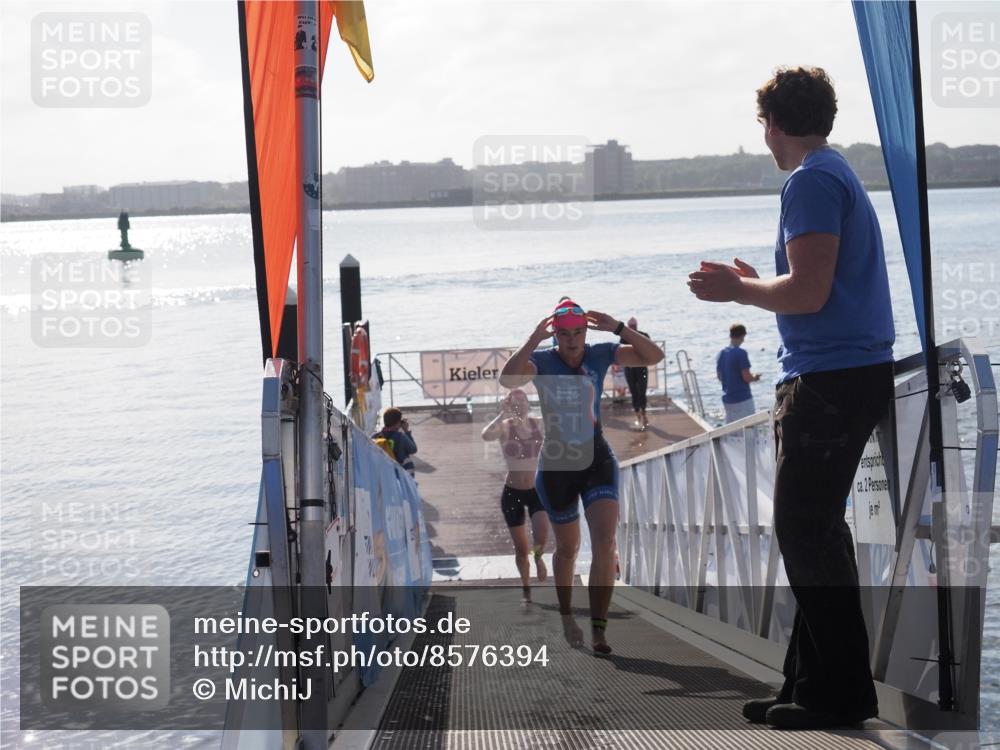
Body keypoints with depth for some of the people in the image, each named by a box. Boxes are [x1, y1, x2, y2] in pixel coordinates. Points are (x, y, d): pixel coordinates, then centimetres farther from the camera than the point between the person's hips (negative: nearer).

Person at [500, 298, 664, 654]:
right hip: (556, 466, -1)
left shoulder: (599, 355, -5)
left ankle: (598, 629, -13)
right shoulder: (542, 361, -10)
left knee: (605, 542, -16)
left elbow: (653, 356, -11)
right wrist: (534, 339, -32)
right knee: (567, 548, 14)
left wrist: (617, 328, -20)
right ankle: (567, 618, 35)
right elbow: (507, 379, -30)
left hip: (597, 461, 1)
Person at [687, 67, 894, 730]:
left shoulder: (811, 182, -13)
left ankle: (841, 693, -2)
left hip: (831, 378, -10)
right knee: (814, 530, 14)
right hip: (855, 372, 10)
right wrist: (755, 284, 24)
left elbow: (809, 293, -21)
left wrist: (738, 290, -6)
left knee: (806, 532, -7)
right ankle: (811, 685, 20)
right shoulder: (839, 174, 19)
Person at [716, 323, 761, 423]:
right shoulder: (741, 353, -15)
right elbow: (746, 377, -17)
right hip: (742, 399, -7)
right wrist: (755, 378, 3)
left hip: (727, 399, 7)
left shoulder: (721, 354, 7)